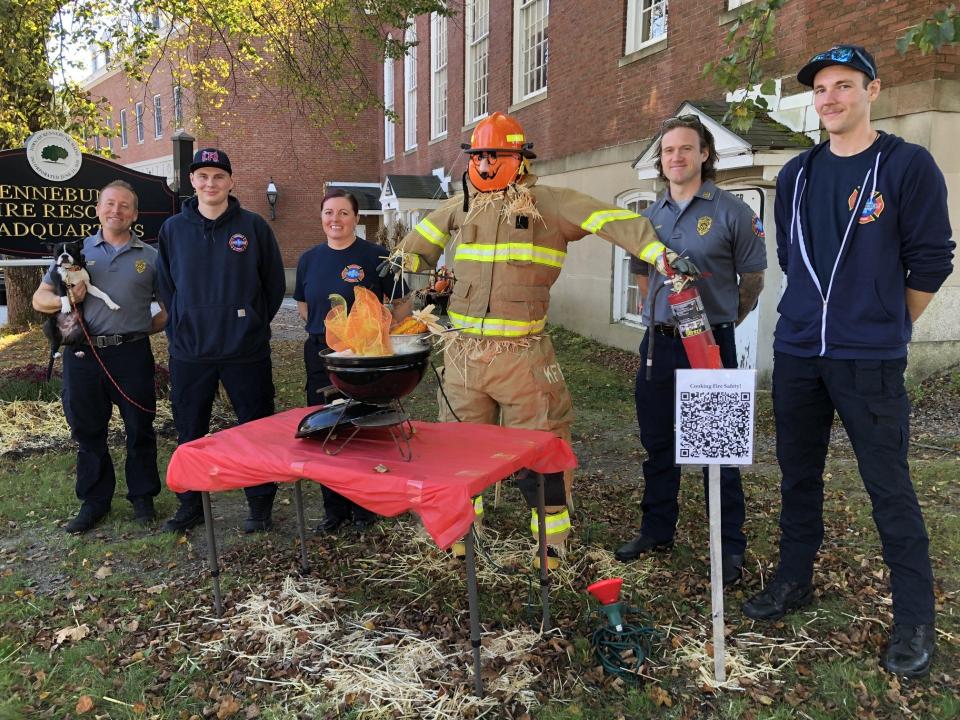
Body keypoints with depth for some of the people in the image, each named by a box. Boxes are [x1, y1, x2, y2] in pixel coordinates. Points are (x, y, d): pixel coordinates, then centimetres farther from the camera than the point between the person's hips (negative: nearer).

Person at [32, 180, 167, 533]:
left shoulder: (150, 257, 7)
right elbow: (39, 299, 11)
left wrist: (145, 328, -2)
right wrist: (65, 300, -9)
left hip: (131, 355, -1)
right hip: (83, 355, 2)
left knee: (139, 428, 6)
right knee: (87, 431, 10)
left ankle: (142, 497, 22)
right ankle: (94, 501, 25)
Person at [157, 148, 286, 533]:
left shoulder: (253, 226, -1)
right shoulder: (173, 229, 6)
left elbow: (274, 284, 5)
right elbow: (165, 286, 13)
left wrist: (253, 325, 3)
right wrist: (181, 328, 6)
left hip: (246, 352, -2)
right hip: (189, 352, 2)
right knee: (190, 433, 11)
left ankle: (260, 506, 20)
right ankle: (190, 505, 27)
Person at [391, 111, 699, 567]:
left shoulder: (549, 204, -6)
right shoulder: (462, 206, 11)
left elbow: (612, 220, -16)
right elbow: (425, 233, 31)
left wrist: (662, 252, -28)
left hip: (522, 355, -4)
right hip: (463, 352, 5)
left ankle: (550, 544, 20)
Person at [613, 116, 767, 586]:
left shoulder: (731, 212, -5)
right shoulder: (650, 216, 10)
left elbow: (752, 279, 3)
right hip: (657, 341, 5)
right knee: (657, 443, 13)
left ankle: (730, 547, 15)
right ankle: (656, 531, 28)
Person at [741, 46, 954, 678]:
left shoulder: (908, 165, -4)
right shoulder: (797, 174, 10)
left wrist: (885, 329, 6)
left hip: (870, 361, -5)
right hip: (797, 353, 5)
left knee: (889, 487, 1)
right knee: (798, 473, 14)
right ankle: (795, 580, 31)